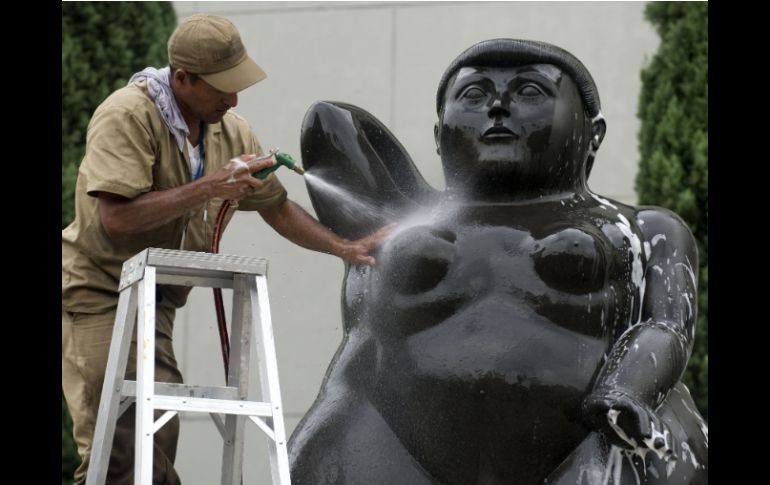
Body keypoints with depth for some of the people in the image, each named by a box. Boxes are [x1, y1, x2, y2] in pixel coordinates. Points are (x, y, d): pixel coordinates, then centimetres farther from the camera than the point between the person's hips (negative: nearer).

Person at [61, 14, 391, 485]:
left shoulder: (232, 132, 6)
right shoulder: (127, 116, -18)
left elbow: (277, 207, 18)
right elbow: (116, 216, -28)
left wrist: (346, 248, 8)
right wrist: (207, 188, -26)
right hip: (97, 292, -7)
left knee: (158, 447, 1)